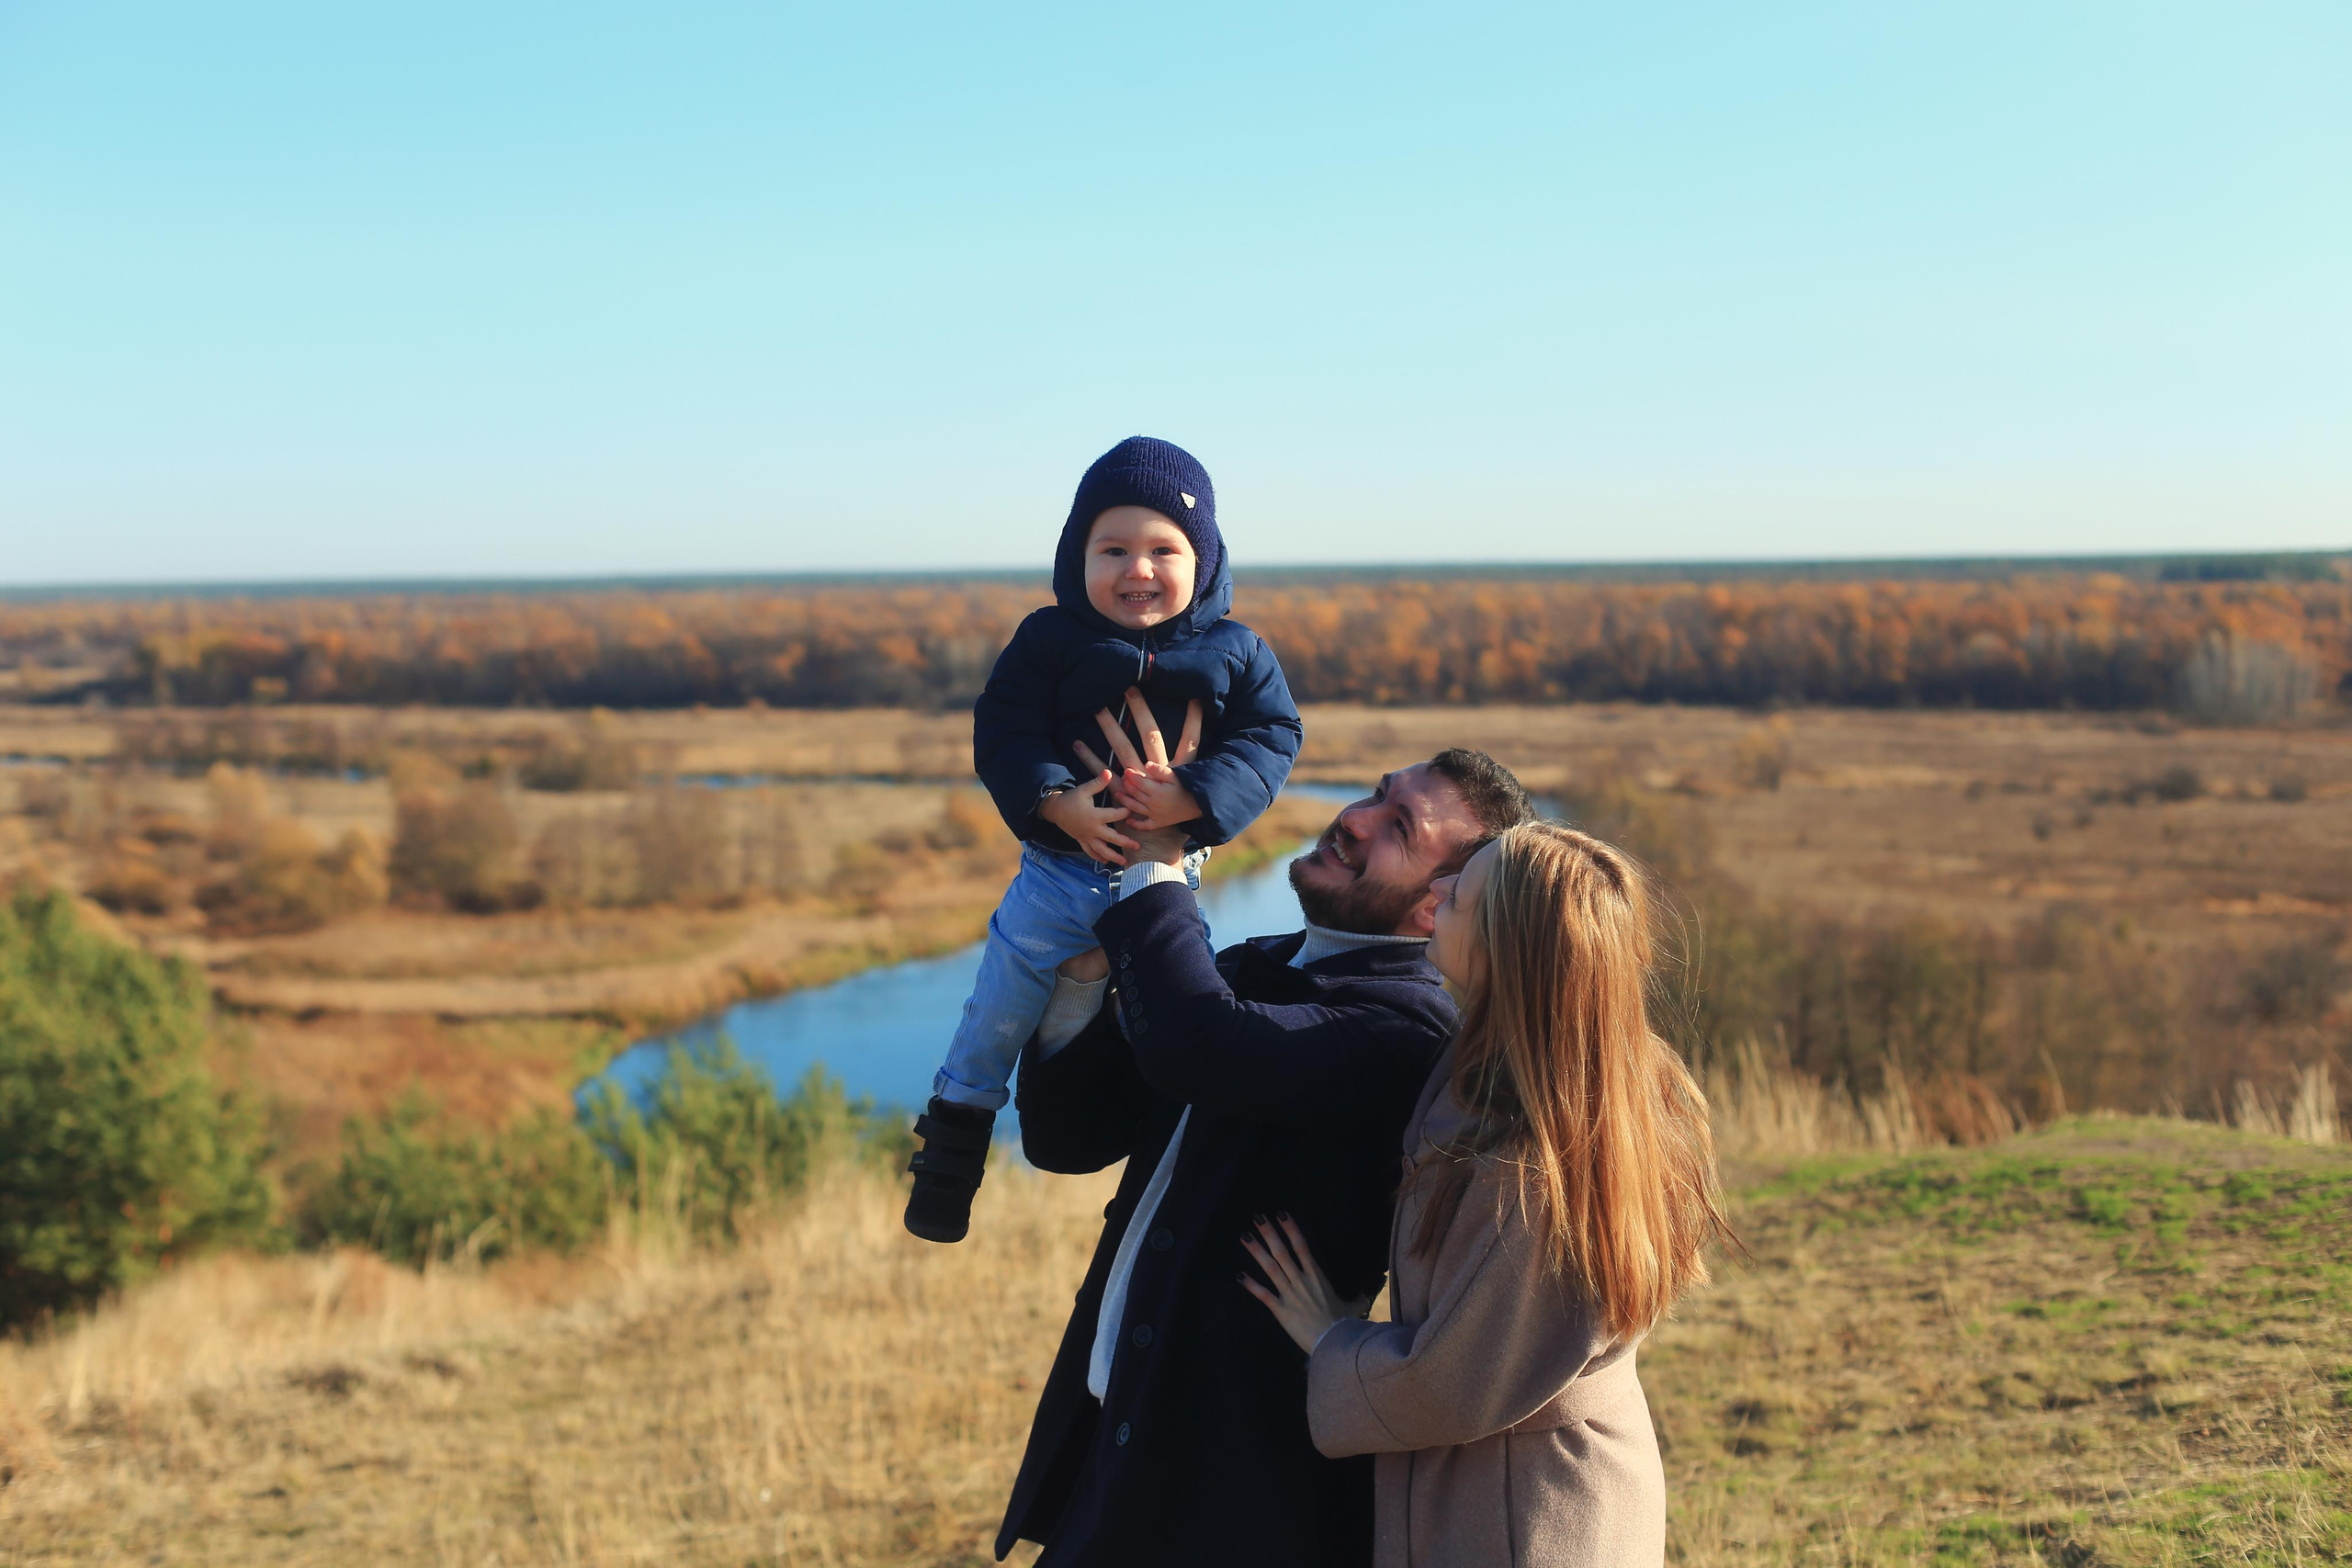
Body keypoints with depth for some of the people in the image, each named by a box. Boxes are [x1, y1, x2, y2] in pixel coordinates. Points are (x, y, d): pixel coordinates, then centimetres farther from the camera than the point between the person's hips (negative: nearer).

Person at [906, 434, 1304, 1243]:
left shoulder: (1236, 653, -5)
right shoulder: (1049, 640, -7)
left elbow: (1272, 736, -7)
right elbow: (1003, 730, -9)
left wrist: (1193, 796, -22)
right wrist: (1055, 801, -25)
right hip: (1061, 868, -1)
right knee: (1002, 1005, 7)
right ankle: (952, 1142, 25)